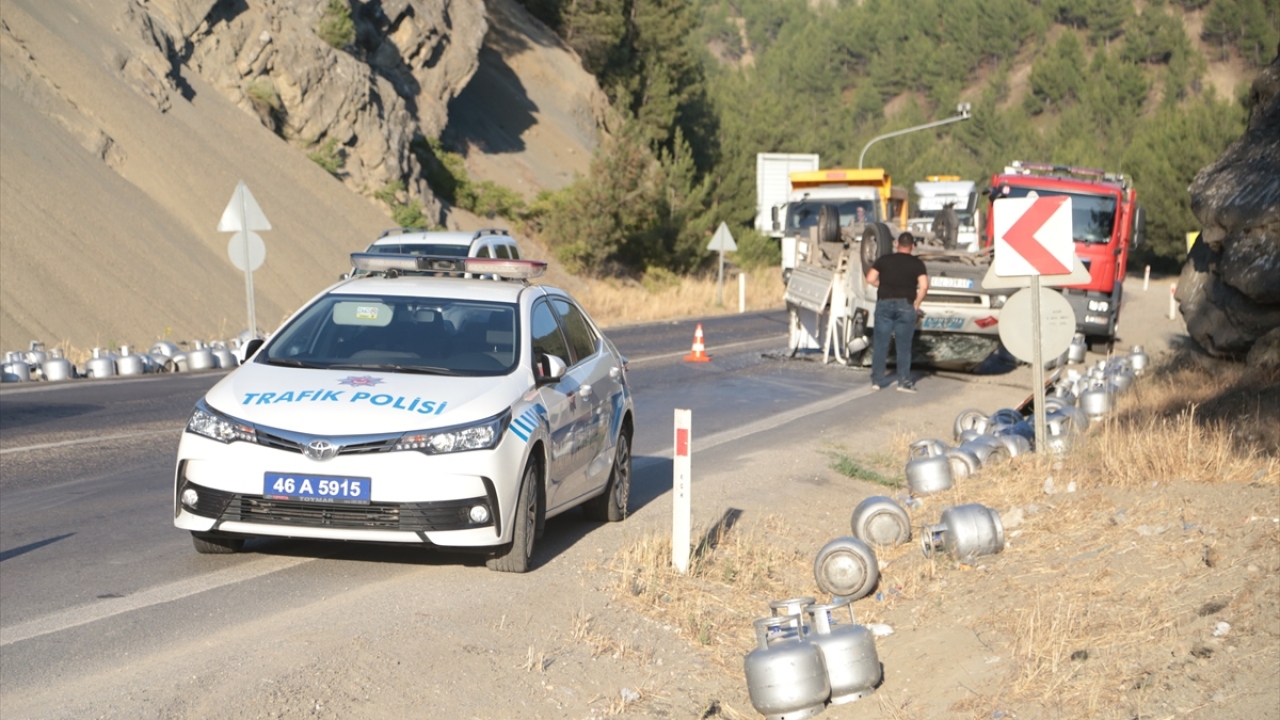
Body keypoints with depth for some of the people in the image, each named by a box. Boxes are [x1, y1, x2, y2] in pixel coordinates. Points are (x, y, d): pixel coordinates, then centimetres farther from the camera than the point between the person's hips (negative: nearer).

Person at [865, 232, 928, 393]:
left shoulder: (884, 260, 5)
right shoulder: (917, 263, 1)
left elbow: (870, 279, -1)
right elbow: (924, 286, -9)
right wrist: (916, 304, 1)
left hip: (884, 303, 1)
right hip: (905, 305, -1)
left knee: (880, 344, 7)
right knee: (904, 346, 4)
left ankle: (876, 380, 8)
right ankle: (904, 381, 4)